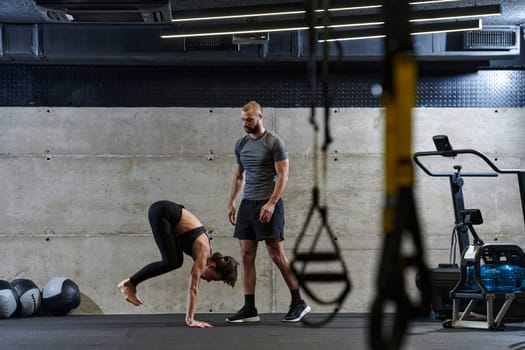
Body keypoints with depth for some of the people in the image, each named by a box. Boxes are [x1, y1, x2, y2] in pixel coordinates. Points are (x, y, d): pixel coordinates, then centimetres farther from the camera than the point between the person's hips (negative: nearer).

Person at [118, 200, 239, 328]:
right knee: (170, 262, -15)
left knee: (177, 262, 8)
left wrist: (191, 318, 14)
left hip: (168, 213, 8)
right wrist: (190, 320, -21)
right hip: (161, 212, -8)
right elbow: (193, 288, -19)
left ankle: (131, 283, 11)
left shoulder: (205, 252, 7)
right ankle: (129, 283, -3)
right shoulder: (203, 254, -15)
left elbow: (194, 288, 14)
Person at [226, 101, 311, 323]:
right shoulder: (241, 144, 13)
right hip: (247, 204, 7)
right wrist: (231, 202, 15)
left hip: (267, 205, -7)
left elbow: (283, 175, -13)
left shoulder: (274, 142, -9)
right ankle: (249, 309, 5)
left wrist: (271, 203, -22)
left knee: (277, 255, -7)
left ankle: (299, 303, 4)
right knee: (246, 256, 2)